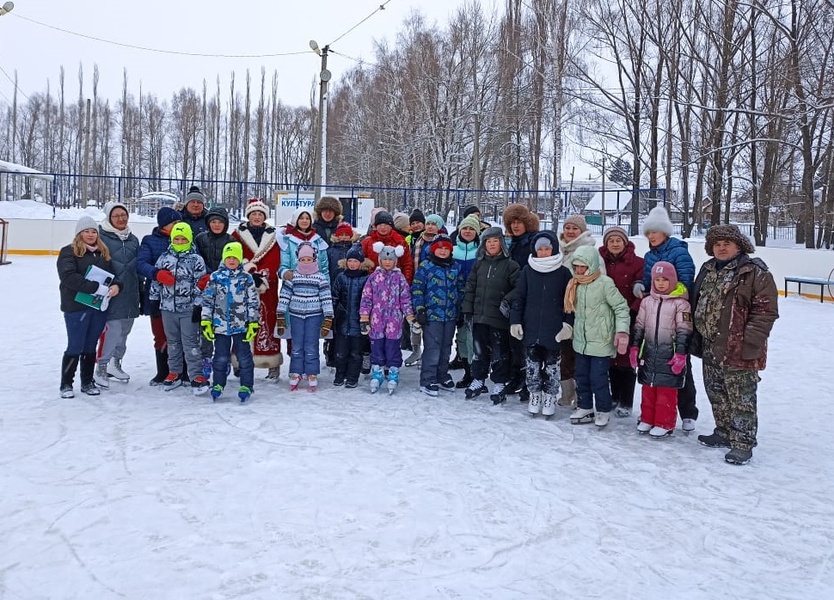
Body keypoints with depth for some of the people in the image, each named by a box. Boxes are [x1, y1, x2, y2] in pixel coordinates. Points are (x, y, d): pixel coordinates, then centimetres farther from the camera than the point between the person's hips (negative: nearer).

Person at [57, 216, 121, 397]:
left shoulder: (103, 253, 13)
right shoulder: (69, 252, -5)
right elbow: (69, 277, -18)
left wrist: (116, 286, -10)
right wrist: (97, 288, -24)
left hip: (99, 306, 5)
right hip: (76, 306, -5)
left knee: (90, 347, 13)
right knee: (75, 347, 1)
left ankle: (88, 382, 24)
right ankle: (66, 384, 15)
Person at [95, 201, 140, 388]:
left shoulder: (133, 239, 13)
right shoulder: (102, 237, -6)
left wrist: (140, 292, 19)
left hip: (130, 294, 7)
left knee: (124, 330, 14)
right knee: (113, 329, -11)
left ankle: (115, 364, 31)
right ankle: (101, 367, 3)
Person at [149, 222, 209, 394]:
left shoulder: (196, 260, -3)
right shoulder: (164, 258, 7)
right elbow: (156, 280, 14)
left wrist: (198, 306, -8)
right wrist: (153, 299, 13)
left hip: (188, 308, -4)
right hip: (168, 308, 4)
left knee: (191, 342, -4)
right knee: (172, 342, 14)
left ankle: (198, 376, 0)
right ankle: (173, 373, 25)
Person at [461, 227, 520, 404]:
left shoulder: (510, 265, -5)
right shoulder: (479, 264, 10)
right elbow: (470, 287, 12)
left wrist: (507, 300, -19)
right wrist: (468, 309, 8)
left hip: (499, 317, -4)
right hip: (479, 316, 5)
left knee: (499, 353, 4)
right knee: (479, 351, 14)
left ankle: (499, 385, 16)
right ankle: (478, 380, 29)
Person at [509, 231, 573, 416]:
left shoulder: (563, 272, -1)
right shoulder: (527, 270, 3)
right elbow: (518, 298, 5)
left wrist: (568, 323, -6)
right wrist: (515, 321, 0)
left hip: (554, 330, -2)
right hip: (531, 328, 2)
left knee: (552, 364, 7)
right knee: (533, 363, 10)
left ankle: (550, 398, 19)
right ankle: (534, 395, 23)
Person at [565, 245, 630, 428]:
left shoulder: (605, 283, -15)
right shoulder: (575, 285, 5)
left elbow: (621, 307, -13)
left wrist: (622, 331, -20)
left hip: (601, 342, -7)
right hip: (581, 341, 7)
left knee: (598, 378, -3)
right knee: (581, 376, 13)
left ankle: (603, 411, 16)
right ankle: (585, 408, 28)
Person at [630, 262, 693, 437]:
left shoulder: (680, 303, -6)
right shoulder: (647, 301, 9)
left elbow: (684, 331, -8)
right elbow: (639, 326, 13)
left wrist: (681, 354, -13)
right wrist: (635, 347, 7)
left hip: (669, 354, -5)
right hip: (649, 352, 5)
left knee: (667, 390, 0)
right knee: (648, 388, 11)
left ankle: (665, 424, 10)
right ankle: (647, 419, 22)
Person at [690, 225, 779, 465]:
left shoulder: (755, 273, -11)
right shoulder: (707, 270, 12)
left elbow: (766, 310, -15)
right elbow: (696, 304, 19)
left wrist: (749, 342, -20)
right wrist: (697, 339, 15)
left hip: (738, 352, -8)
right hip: (710, 348, 8)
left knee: (741, 399, 0)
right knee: (716, 395, 19)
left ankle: (743, 444, 10)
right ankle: (724, 433, 35)